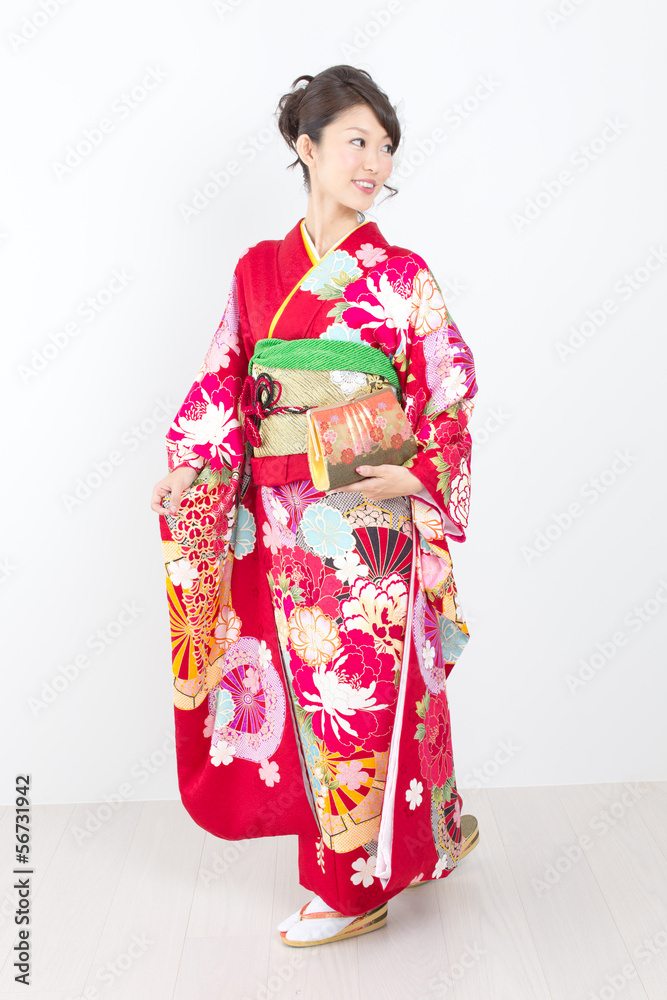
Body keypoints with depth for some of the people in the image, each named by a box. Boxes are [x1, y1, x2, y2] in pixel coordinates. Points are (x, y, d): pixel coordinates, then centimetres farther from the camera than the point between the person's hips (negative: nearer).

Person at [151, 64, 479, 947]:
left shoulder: (402, 275, 0)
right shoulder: (259, 269, 9)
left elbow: (450, 395, 0)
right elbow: (224, 384, 11)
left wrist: (421, 478, -13)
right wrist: (188, 472, 1)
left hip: (373, 520, -4)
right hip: (283, 527, 4)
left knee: (365, 691, 2)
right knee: (312, 689, 12)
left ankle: (354, 886, 23)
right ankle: (426, 834, 36)